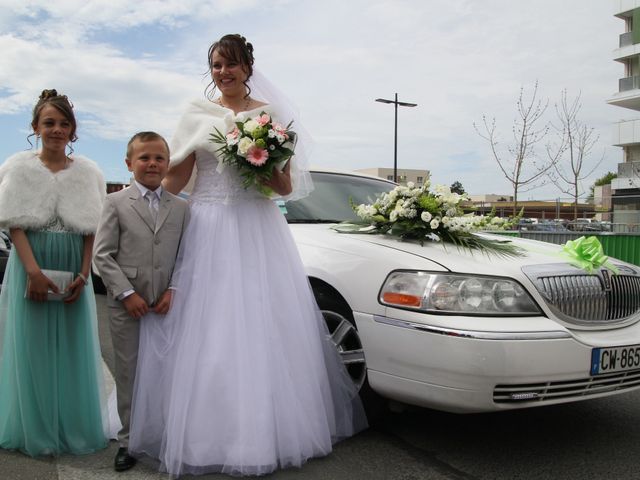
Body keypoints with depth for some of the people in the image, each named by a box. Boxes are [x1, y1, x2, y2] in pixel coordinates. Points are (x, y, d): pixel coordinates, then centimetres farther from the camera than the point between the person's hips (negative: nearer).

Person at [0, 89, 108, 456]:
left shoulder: (88, 172, 5)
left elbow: (92, 230, 2)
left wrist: (83, 275, -9)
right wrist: (34, 271, -15)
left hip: (74, 271, 1)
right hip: (31, 267, -1)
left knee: (73, 346, 6)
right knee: (33, 344, 4)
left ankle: (74, 428, 21)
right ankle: (36, 430, 19)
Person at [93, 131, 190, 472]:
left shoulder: (181, 207, 7)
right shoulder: (115, 203, 1)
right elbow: (103, 255, -4)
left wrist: (174, 290, -7)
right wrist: (127, 293, -12)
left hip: (166, 304, 2)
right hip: (126, 305, -2)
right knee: (128, 373, 7)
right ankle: (129, 440, 20)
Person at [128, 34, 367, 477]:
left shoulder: (270, 115, 8)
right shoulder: (198, 114, 9)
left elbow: (287, 187, 5)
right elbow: (175, 178, 8)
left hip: (259, 229, 0)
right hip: (208, 229, 1)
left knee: (263, 328, 1)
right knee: (205, 333, 1)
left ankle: (264, 430, 16)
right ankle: (206, 434, 15)